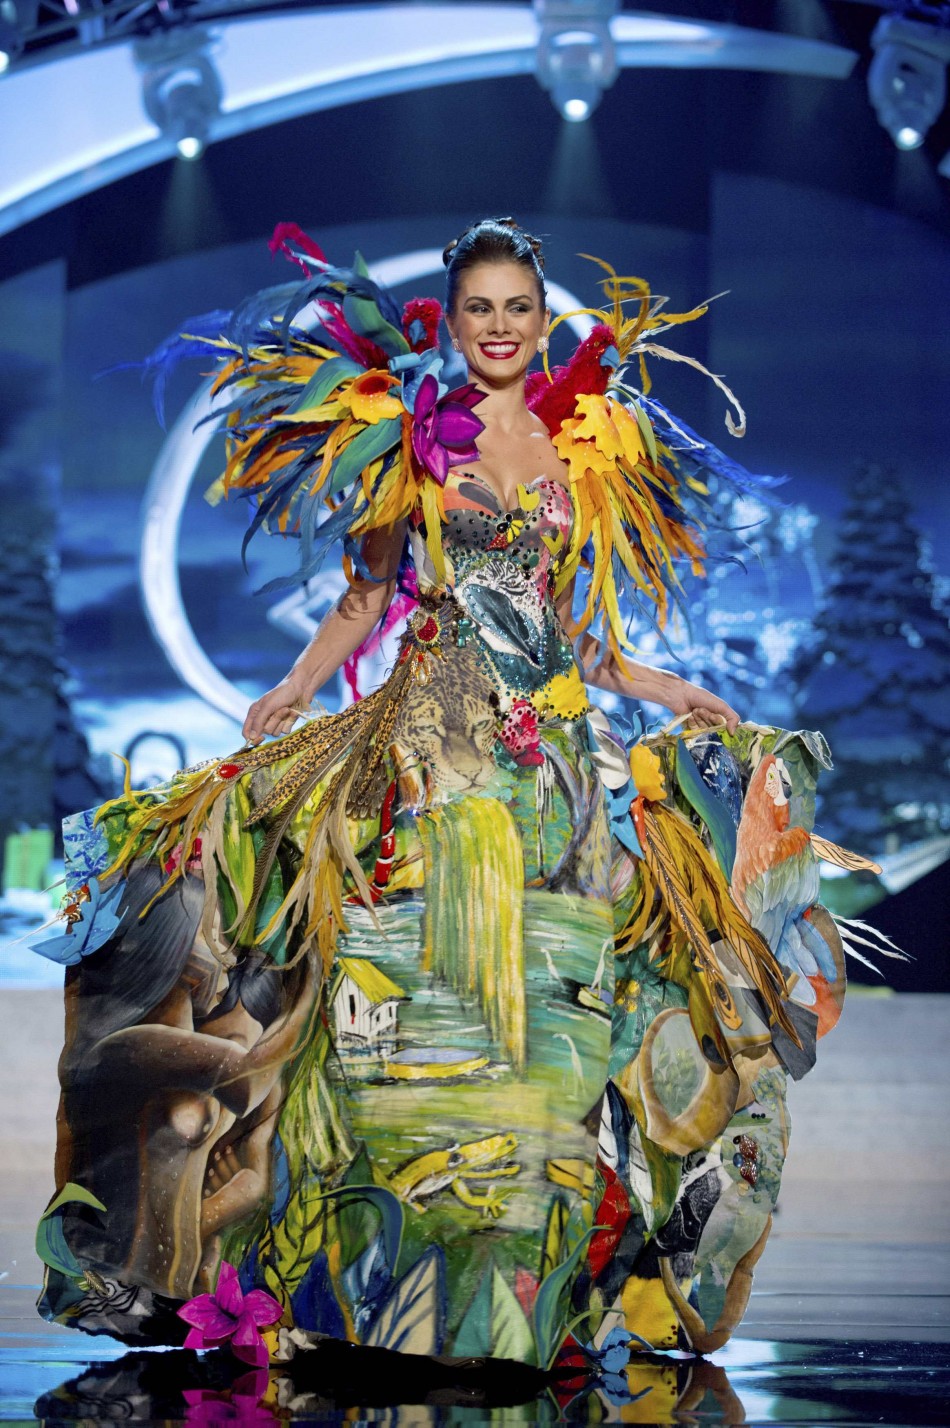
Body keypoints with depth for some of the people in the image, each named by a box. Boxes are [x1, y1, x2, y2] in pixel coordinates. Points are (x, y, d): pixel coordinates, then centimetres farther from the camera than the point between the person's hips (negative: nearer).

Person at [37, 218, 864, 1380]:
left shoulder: (585, 448, 15)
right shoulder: (409, 435, 6)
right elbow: (365, 597, 5)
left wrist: (663, 690, 14)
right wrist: (294, 689, -9)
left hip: (556, 748, 4)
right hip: (433, 737, -3)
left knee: (553, 1001, -2)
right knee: (422, 987, -8)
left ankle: (532, 1280, 7)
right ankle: (400, 1280, -1)